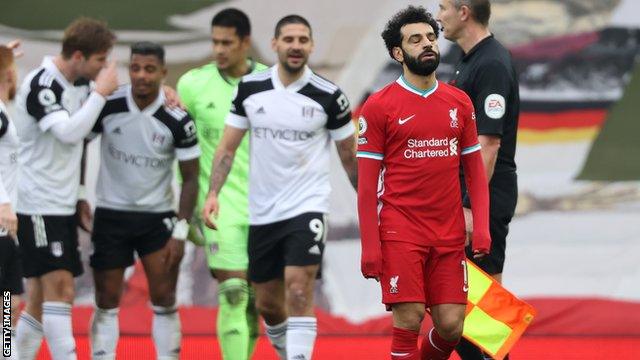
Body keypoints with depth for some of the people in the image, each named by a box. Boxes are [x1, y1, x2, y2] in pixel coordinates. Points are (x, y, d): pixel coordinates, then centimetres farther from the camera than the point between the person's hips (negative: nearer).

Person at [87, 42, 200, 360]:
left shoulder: (177, 119, -13)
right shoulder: (107, 105, -11)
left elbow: (190, 178, -6)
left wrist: (181, 231, -10)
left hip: (157, 216, -1)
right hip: (110, 212, 1)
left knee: (164, 298, -4)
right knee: (107, 300, 2)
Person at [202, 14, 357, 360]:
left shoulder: (329, 96, -6)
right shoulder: (249, 88, 0)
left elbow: (349, 156, 4)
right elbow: (227, 147, 5)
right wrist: (213, 194, -6)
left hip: (307, 207, -4)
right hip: (262, 212, 4)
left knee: (299, 293, -18)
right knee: (267, 303, 12)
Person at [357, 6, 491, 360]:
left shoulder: (459, 103, 10)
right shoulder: (379, 106, -2)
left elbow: (474, 170, 13)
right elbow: (367, 182, -2)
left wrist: (481, 227, 0)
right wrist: (369, 246, -8)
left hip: (449, 235, 4)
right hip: (400, 234, -4)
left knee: (451, 325, 1)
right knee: (409, 319, -8)